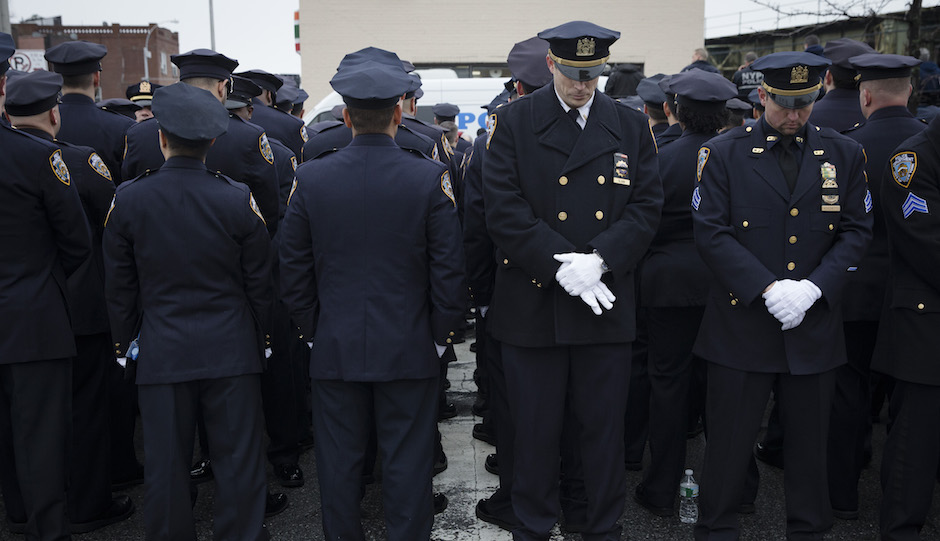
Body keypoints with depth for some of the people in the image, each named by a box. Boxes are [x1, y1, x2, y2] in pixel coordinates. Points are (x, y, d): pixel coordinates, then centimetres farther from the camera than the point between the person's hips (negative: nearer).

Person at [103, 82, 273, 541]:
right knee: (238, 459, 9)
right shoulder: (238, 199, -7)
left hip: (161, 353, 1)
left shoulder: (127, 199, -5)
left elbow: (119, 288, 3)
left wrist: (124, 343, 15)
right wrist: (261, 341, 13)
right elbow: (260, 284, 0)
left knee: (166, 464, 12)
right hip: (232, 352, 0)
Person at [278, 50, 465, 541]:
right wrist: (441, 334, 5)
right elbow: (450, 269, -7)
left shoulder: (310, 178, -5)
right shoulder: (431, 178, -10)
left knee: (339, 461, 14)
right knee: (407, 462, 11)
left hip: (334, 348, 2)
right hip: (409, 348, -1)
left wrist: (311, 329, 12)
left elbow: (292, 269, 1)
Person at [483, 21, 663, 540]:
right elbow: (503, 208, -8)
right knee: (534, 429, 9)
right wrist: (560, 264, -17)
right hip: (532, 302, -2)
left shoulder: (632, 126, 7)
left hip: (607, 305, 2)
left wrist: (599, 260, -14)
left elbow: (647, 206, 2)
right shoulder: (513, 121, 0)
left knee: (604, 428, 12)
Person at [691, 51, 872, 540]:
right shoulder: (723, 153, -1)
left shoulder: (844, 155, 7)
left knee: (810, 440, 14)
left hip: (815, 325, 3)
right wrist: (767, 287, -17)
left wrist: (813, 287, -12)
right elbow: (710, 231, -8)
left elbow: (856, 231, 4)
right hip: (742, 323, -2)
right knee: (729, 441, 6)